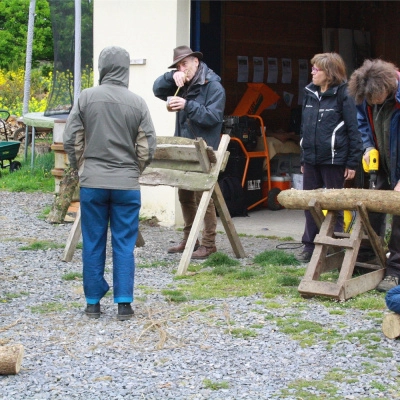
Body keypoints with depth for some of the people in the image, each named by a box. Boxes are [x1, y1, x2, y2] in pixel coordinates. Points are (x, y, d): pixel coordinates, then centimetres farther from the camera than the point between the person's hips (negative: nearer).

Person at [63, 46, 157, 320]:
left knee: (93, 244, 8)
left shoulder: (86, 98, -5)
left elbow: (71, 140, -2)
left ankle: (93, 302, 13)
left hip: (92, 183, 0)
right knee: (124, 245, 6)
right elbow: (147, 146, -2)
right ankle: (124, 303, 4)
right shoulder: (137, 102, -5)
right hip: (127, 184, 0)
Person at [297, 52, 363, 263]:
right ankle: (310, 245, 18)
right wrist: (303, 158, 16)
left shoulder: (343, 96, -9)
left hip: (333, 160, -6)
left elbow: (353, 131, -10)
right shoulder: (310, 94, 10)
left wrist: (352, 163, -11)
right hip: (312, 159, 6)